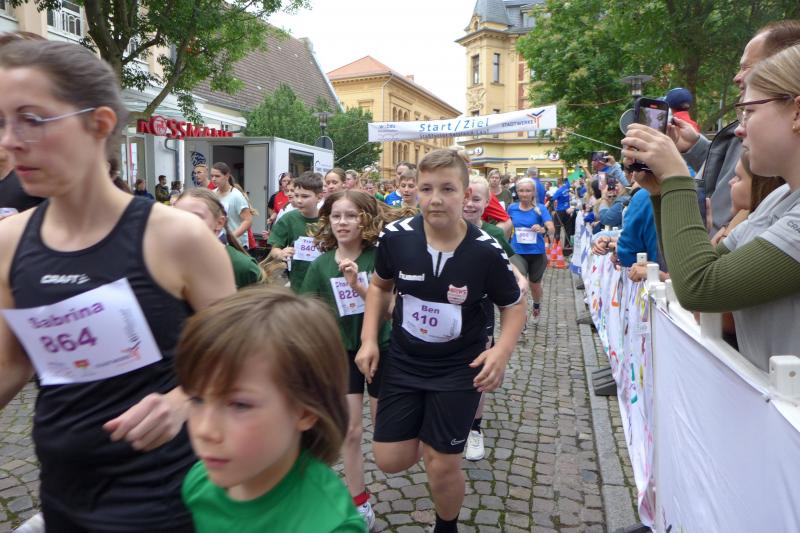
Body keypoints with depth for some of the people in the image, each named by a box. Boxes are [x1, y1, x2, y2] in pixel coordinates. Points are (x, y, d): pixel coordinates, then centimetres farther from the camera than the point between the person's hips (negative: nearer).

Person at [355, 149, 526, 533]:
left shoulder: (486, 251, -19)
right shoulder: (395, 237, -14)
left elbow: (513, 306, -2)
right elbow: (380, 285, 6)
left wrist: (502, 350, -20)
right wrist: (369, 338, -4)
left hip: (460, 369, -2)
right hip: (403, 362, 3)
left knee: (442, 467, 5)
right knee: (390, 460, 5)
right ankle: (427, 434, 39)